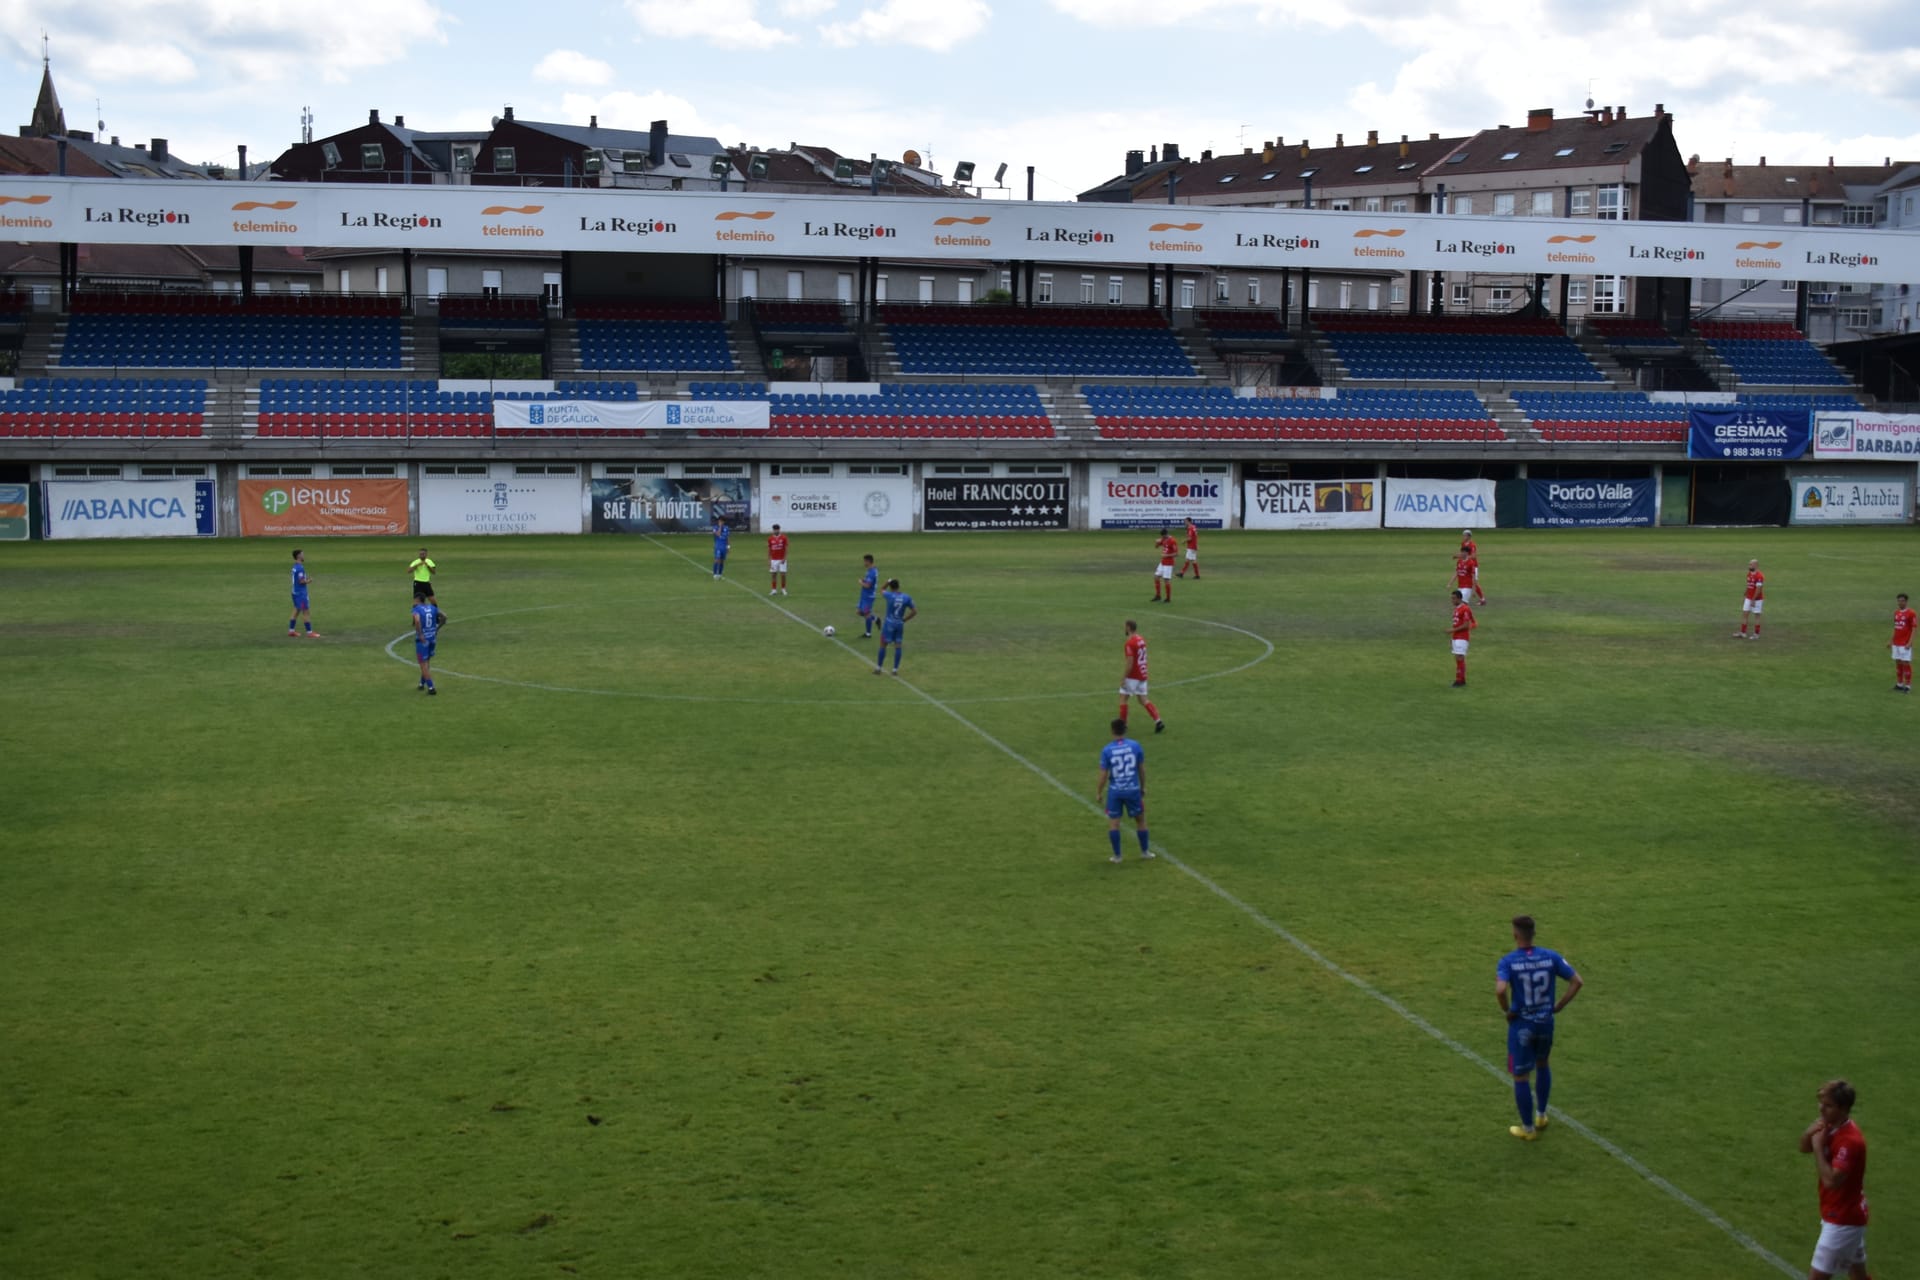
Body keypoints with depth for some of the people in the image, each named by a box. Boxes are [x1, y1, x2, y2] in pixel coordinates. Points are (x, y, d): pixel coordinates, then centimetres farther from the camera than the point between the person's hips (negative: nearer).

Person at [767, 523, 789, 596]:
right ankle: (774, 590, 6)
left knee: (783, 574, -3)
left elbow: (786, 549, -2)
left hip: (782, 560, -2)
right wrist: (768, 560, 3)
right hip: (773, 560, 2)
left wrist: (784, 558, -10)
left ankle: (783, 589, 9)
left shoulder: (783, 537, -2)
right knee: (773, 574, 1)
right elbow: (769, 550, 8)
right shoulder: (770, 539, 4)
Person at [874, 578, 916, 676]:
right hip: (900, 624, 3)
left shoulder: (889, 595, -12)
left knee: (883, 645, 7)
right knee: (898, 646, 8)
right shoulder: (907, 597, -3)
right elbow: (914, 612, 1)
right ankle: (895, 669, 8)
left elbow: (881, 592, 12)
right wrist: (904, 620, 7)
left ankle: (878, 668, 10)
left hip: (889, 623, -3)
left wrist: (887, 583, 24)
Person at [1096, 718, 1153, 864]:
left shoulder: (1106, 750, -10)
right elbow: (1142, 769, 2)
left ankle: (1117, 855, 12)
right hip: (1133, 790, 1)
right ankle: (1145, 851, 26)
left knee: (1113, 822, 10)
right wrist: (1143, 787, 16)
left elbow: (1103, 775, -7)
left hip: (1115, 791, -1)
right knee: (1140, 819, 17)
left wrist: (1099, 793, 5)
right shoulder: (1135, 746, -7)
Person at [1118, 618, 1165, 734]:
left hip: (1133, 676, -8)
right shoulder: (1142, 639, 8)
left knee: (1123, 697, 6)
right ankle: (1158, 721, -1)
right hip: (1142, 675, 8)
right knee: (1143, 700, 10)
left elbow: (1130, 664, -21)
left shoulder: (1130, 643, -18)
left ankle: (1122, 723, 11)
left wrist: (1123, 678, -15)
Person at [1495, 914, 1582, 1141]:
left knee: (1520, 1077, 10)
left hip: (1521, 1026, -4)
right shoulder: (1551, 957, -6)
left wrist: (1507, 1011, -12)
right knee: (1542, 1065, 30)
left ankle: (1528, 1128, 20)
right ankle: (1541, 1115, 39)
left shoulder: (1508, 961, -17)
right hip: (1546, 1023, 4)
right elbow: (1577, 982, -5)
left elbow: (1500, 990, -31)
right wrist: (1559, 1006, 3)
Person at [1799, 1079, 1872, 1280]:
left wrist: (1818, 1146, -23)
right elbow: (1804, 1149, 11)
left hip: (1842, 1221, -9)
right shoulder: (1831, 1127, 2)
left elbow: (1831, 1180, -29)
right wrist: (1809, 1134, -10)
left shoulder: (1850, 1140, -25)